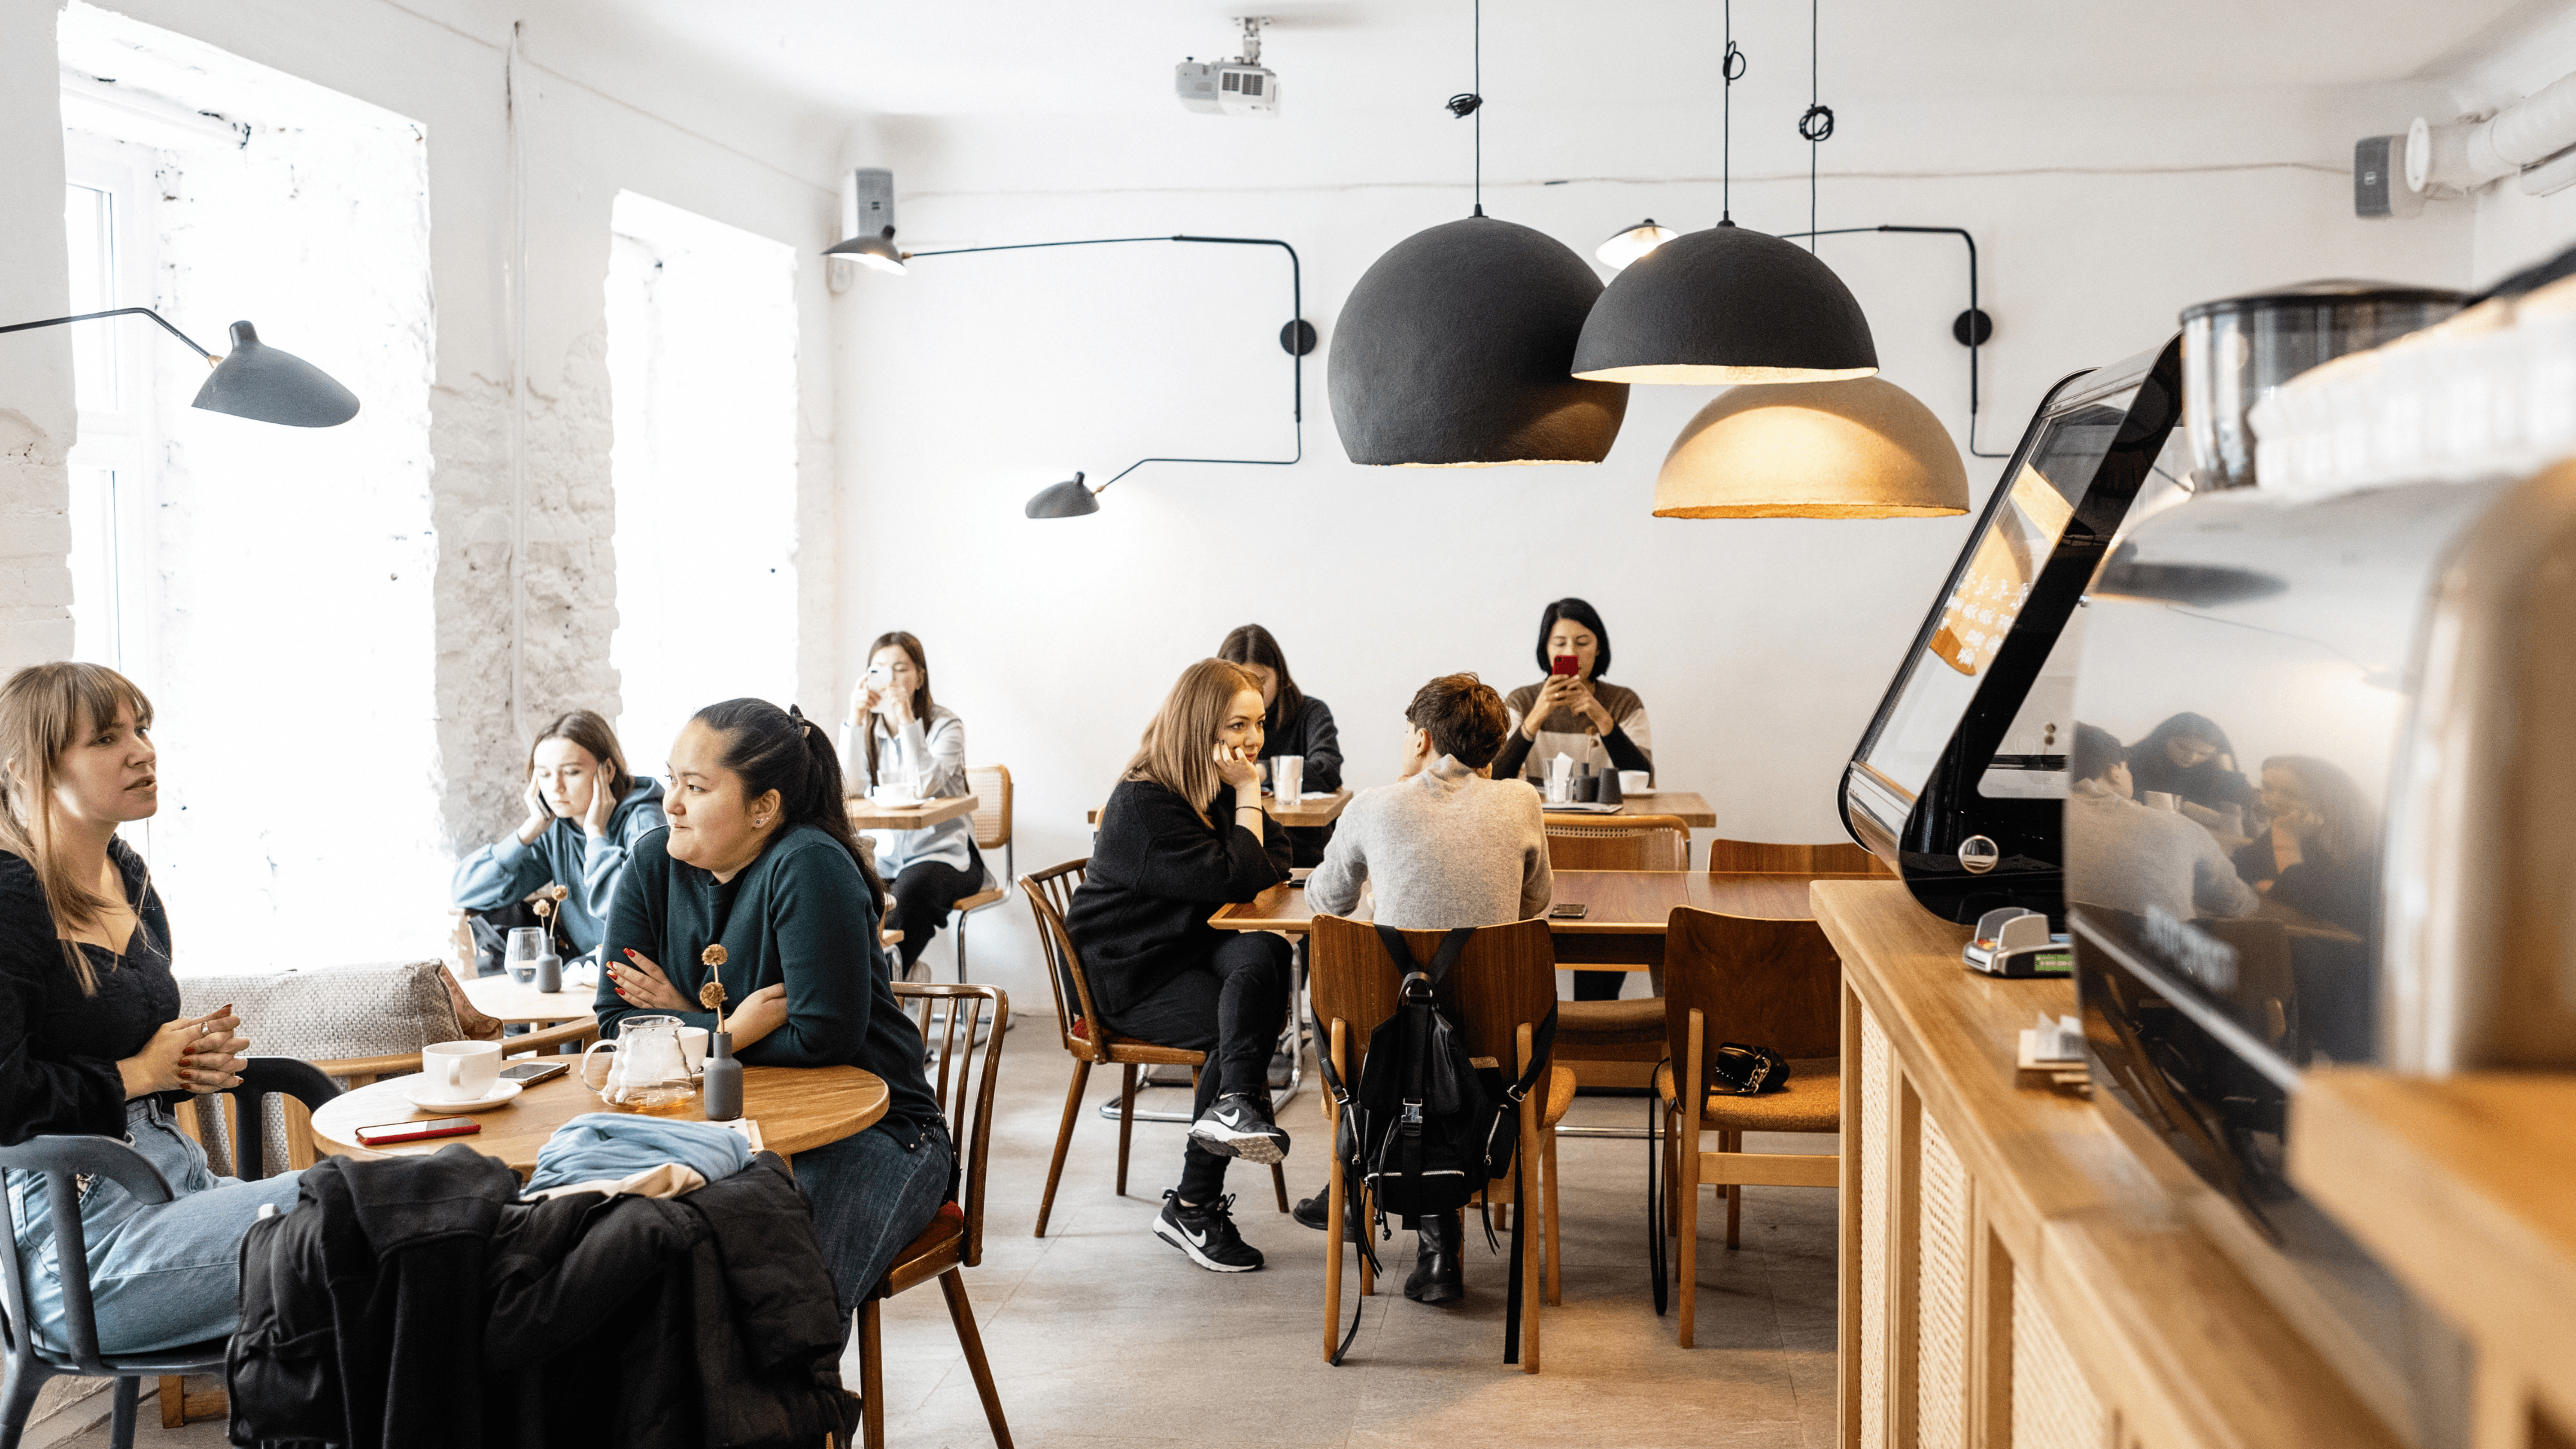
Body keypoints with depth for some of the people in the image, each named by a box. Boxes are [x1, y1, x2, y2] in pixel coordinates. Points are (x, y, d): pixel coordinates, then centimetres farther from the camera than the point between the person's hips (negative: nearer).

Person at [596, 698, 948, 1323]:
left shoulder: (808, 867, -18)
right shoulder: (654, 861, 1)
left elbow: (825, 1036, -20)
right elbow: (617, 1020, 1)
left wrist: (684, 1024, -10)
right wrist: (730, 1029, -14)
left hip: (867, 1129, -5)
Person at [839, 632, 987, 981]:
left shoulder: (945, 725, -6)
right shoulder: (868, 727, 6)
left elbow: (924, 788, -23)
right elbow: (849, 789, -10)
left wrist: (906, 718, -25)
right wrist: (855, 720, -15)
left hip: (944, 855, -3)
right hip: (885, 854, 4)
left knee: (913, 887, -35)